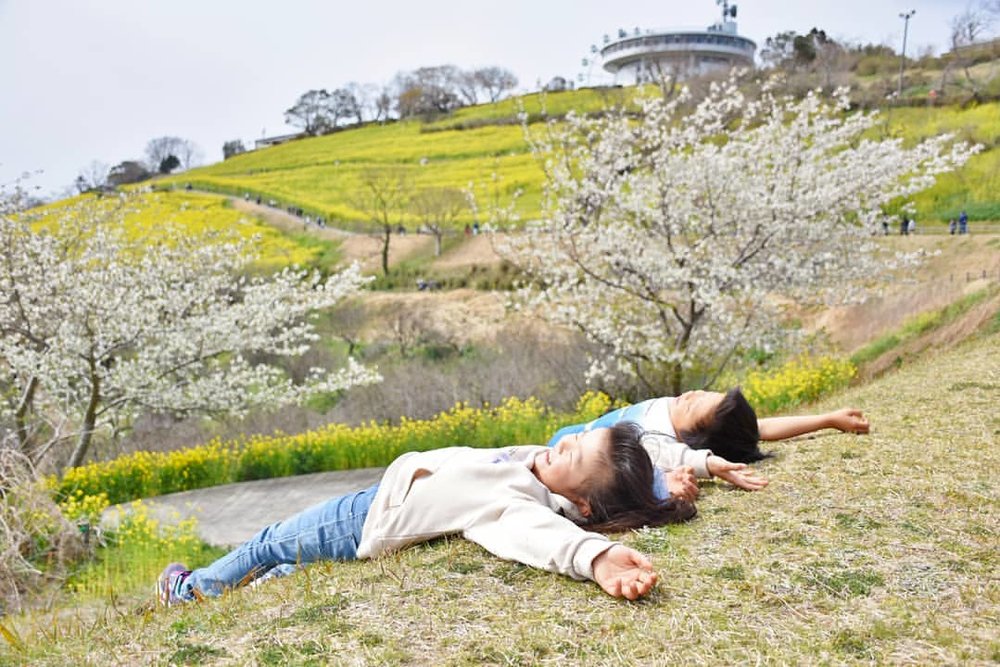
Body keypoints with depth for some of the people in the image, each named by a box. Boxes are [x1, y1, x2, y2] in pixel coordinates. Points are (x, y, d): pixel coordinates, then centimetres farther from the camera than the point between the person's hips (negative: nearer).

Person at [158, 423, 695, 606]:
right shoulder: (545, 466, -16)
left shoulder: (520, 505, -39)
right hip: (388, 488, 8)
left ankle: (193, 590, 45)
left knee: (269, 545, 19)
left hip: (365, 524, -8)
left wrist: (593, 556, -77)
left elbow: (542, 531, -61)